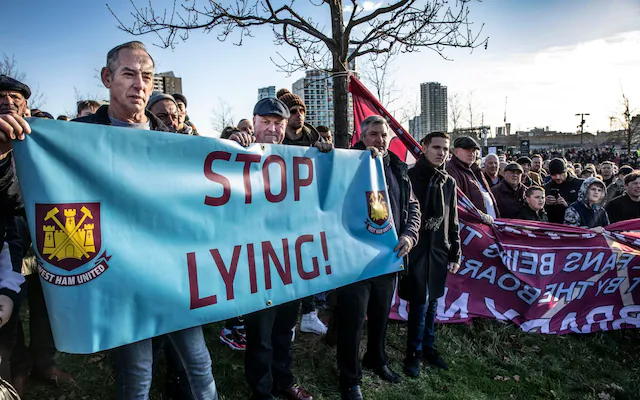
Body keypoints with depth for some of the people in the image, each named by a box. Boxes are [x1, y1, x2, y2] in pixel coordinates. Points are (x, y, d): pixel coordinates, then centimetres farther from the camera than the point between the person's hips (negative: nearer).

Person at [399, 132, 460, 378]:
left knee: (432, 301, 12)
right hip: (415, 249, -5)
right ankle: (413, 354, 11)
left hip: (439, 250, 5)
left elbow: (453, 221, 14)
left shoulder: (449, 182, 10)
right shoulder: (409, 177, -6)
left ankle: (427, 347, 28)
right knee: (420, 302, -4)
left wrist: (455, 253, 12)